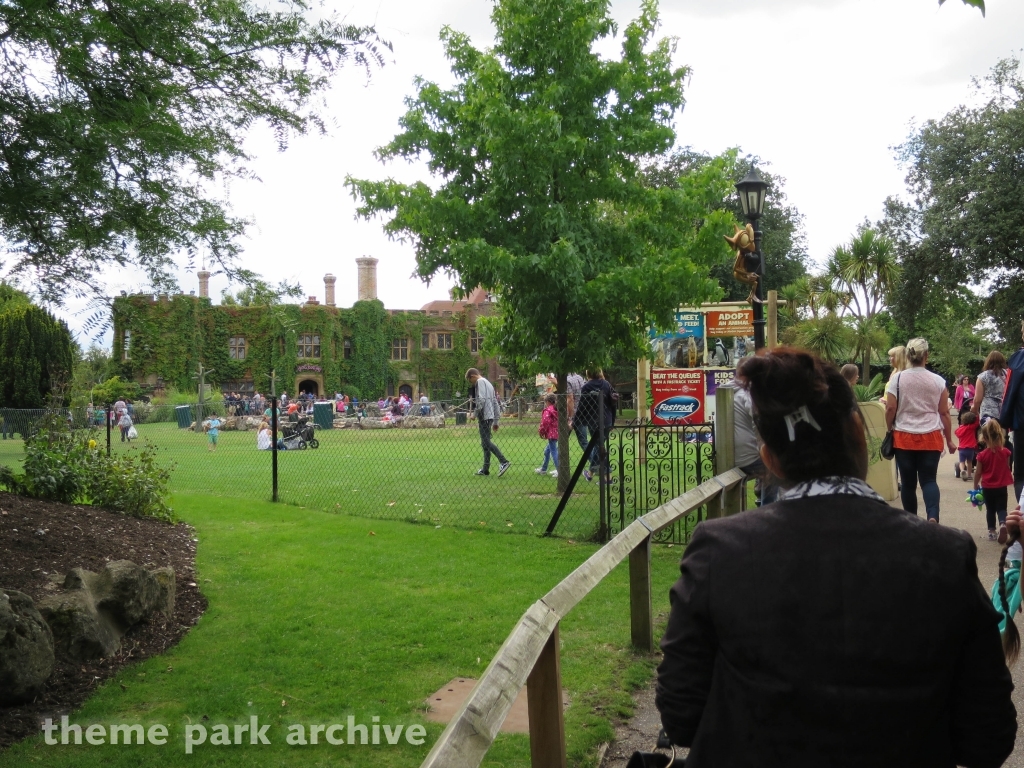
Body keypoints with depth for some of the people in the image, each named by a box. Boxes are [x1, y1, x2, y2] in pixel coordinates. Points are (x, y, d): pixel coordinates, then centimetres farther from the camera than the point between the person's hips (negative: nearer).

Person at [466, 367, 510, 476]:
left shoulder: (480, 382, -4)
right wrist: (495, 421, 24)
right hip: (490, 417, 10)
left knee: (486, 442, -13)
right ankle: (485, 469, 11)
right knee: (485, 443, 10)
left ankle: (504, 462, -21)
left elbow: (481, 399, -18)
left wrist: (475, 413, -10)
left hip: (484, 416, -10)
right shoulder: (488, 383, 24)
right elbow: (495, 402, 24)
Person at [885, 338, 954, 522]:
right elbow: (944, 412, 3)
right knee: (929, 479, 1)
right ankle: (933, 517, -20)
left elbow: (890, 409, -6)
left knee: (908, 482, 7)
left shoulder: (897, 378, -3)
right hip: (931, 438, 1)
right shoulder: (937, 380, 1)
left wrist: (890, 431, 10)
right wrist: (949, 440, 11)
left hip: (904, 438, -1)